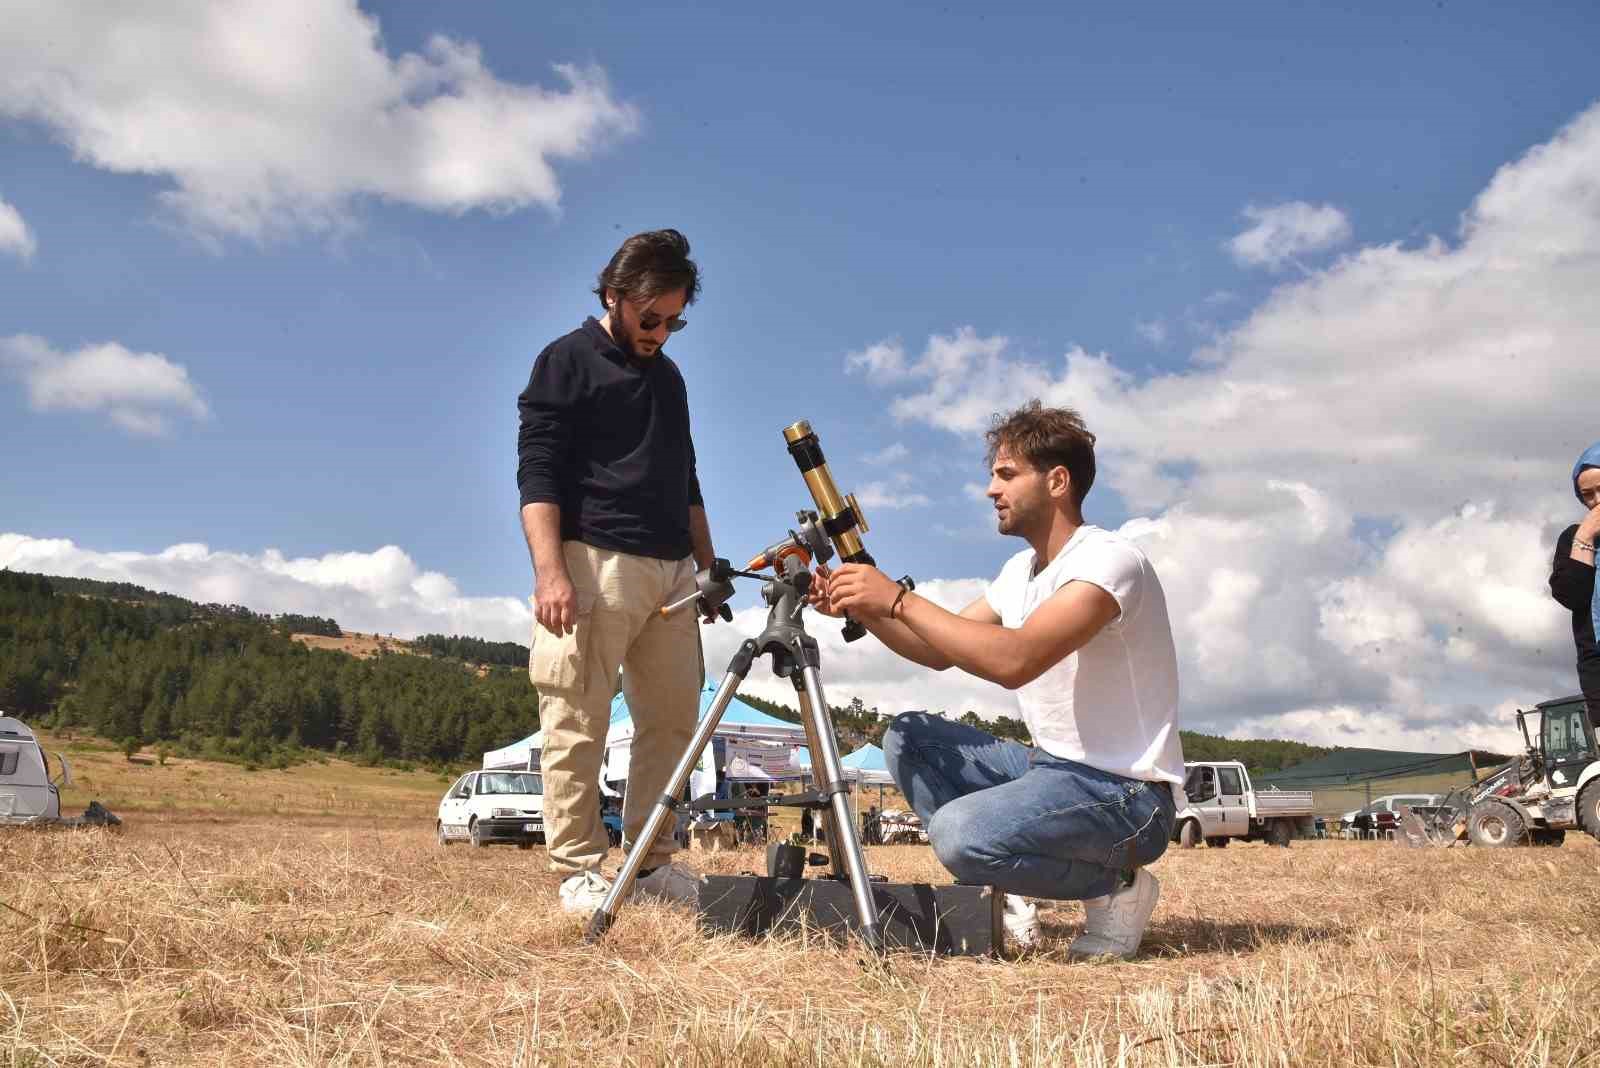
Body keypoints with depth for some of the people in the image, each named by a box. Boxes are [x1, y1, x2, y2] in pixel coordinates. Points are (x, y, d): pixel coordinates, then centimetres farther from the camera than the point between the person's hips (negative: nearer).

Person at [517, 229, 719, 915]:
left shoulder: (668, 377, 23)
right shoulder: (566, 362, 2)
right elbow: (537, 473, -7)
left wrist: (708, 567, 21)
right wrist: (550, 570, -18)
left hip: (672, 572, 7)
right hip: (595, 562, -7)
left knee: (672, 720, 4)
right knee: (578, 723, -8)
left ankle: (650, 860, 12)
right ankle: (578, 871, -2)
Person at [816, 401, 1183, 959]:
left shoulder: (1109, 559, -20)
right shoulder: (1021, 570, 10)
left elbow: (1014, 661, -34)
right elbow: (940, 652, 12)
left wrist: (899, 599, -28)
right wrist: (865, 609, -4)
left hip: (1125, 793, -9)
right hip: (1051, 766, 9)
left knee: (960, 832, -29)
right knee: (908, 737, 3)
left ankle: (1116, 886, -4)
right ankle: (1002, 893, 5)